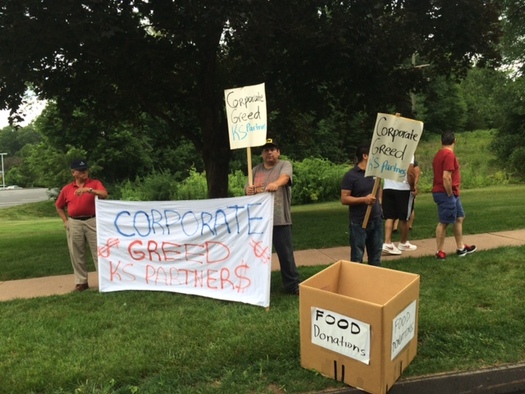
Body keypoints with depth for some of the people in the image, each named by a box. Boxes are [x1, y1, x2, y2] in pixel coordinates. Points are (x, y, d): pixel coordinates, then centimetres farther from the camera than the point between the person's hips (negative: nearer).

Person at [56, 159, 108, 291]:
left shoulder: (95, 183, 2)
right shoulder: (67, 189, 9)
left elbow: (104, 194, -18)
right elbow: (59, 206, 20)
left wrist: (88, 189, -30)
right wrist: (65, 221, 9)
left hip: (92, 221, -3)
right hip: (74, 223, 3)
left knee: (98, 251, 0)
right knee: (76, 254, 7)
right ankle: (81, 281, 18)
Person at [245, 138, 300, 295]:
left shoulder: (285, 165, 1)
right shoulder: (256, 170, 14)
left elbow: (285, 177, -21)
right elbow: (249, 190, 13)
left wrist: (276, 183, -44)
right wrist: (249, 191, -13)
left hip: (280, 219, -4)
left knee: (286, 253, 2)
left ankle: (293, 285, 15)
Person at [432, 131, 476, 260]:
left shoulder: (440, 153, 13)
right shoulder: (449, 154, -17)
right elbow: (446, 177, -24)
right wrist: (450, 194, -15)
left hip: (452, 194, 10)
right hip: (446, 194, -10)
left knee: (459, 217, 18)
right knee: (444, 222, -3)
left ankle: (460, 247, 26)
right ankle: (440, 252, 4)